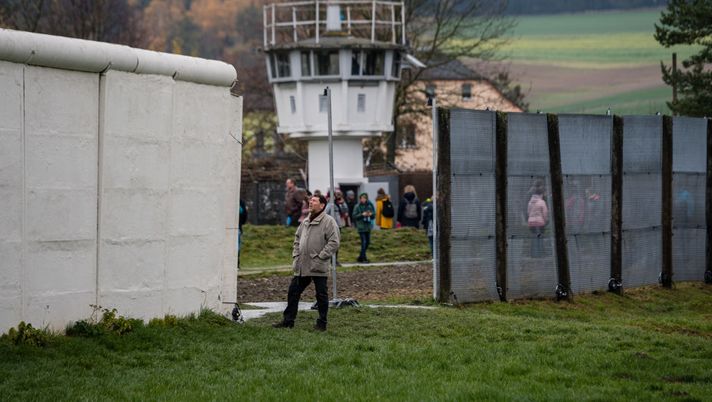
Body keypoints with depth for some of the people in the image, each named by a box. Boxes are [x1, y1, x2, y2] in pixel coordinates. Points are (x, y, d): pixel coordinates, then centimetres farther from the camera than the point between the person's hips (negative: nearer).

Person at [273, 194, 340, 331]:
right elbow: (297, 239, 25)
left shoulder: (329, 221, -8)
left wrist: (321, 257, -17)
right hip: (302, 266, 7)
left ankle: (321, 323, 11)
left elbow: (334, 242, -14)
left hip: (318, 267, -7)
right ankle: (288, 320, 16)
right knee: (293, 292, 8)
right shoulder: (305, 222, 15)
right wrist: (295, 255, 11)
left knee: (321, 295, 2)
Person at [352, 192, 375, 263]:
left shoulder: (369, 206, 7)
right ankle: (363, 258, -5)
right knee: (364, 242, -10)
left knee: (367, 242, 9)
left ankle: (361, 257, 21)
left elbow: (373, 214, 15)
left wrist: (371, 214, -7)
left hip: (368, 226, 6)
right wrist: (362, 215, -18)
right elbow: (354, 216, -7)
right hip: (361, 227, -6)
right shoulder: (357, 206, -5)